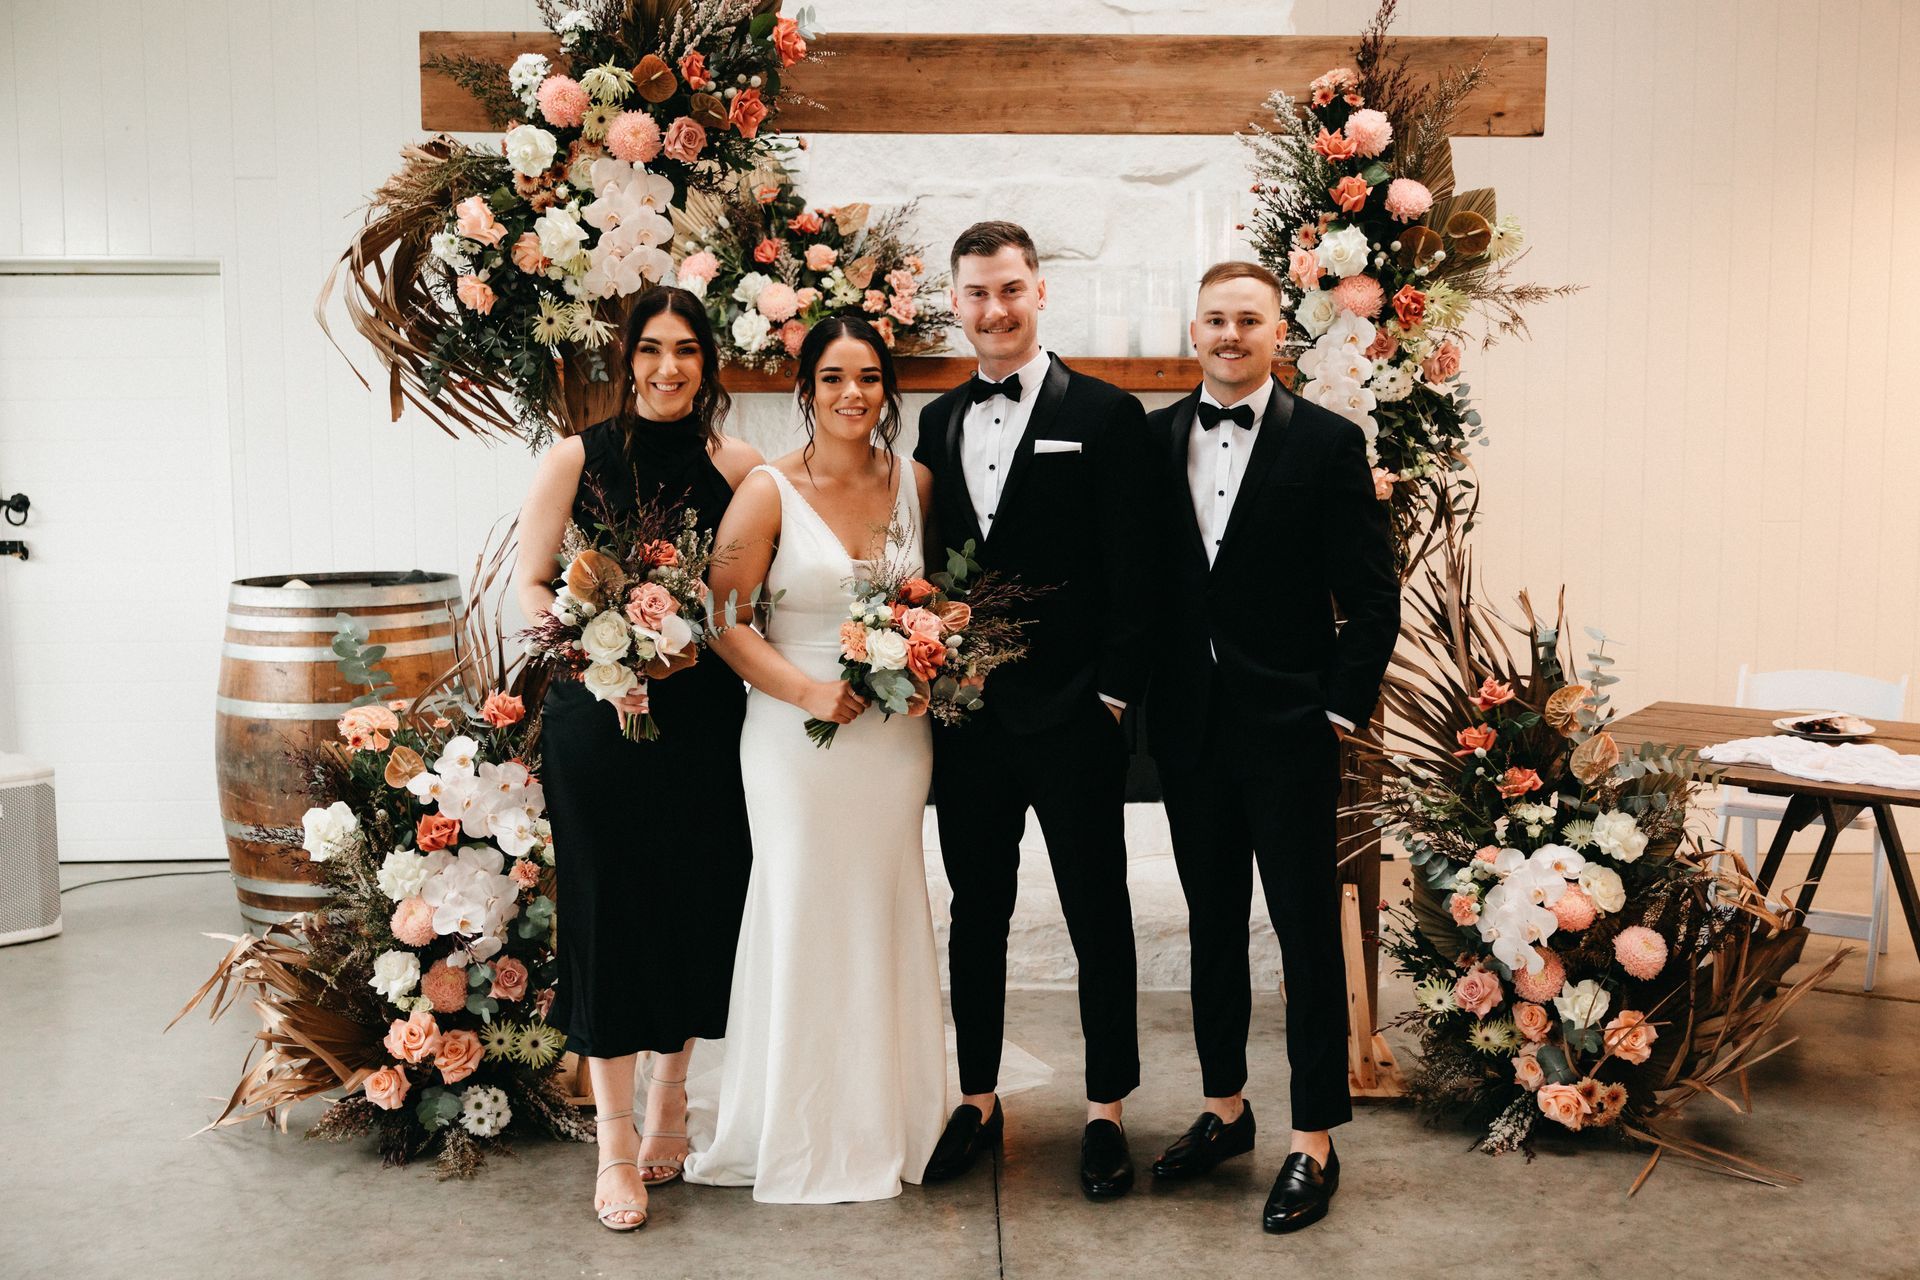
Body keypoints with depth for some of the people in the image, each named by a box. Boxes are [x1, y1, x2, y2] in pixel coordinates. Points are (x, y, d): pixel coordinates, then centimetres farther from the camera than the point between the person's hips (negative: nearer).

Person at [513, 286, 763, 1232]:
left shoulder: (734, 466, 3)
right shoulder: (576, 459, -2)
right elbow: (529, 584, -2)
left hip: (705, 717, 2)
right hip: (599, 717, -2)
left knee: (697, 907, 9)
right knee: (609, 913, 3)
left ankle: (670, 1102, 32)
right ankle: (616, 1146, 15)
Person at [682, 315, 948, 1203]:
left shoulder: (915, 482, 5)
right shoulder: (770, 491, -7)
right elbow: (724, 619, -8)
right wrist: (810, 692, -17)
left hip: (894, 731, 4)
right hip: (797, 733, -3)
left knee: (887, 913, 11)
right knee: (805, 916, 4)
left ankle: (883, 1121, 27)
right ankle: (802, 1133, 20)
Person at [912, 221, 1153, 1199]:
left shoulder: (1107, 416, -5)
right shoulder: (938, 422, 10)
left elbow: (1132, 576, -8)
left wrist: (1113, 696, -12)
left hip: (1072, 717, -4)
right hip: (966, 716, 5)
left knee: (1098, 917, 8)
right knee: (975, 914, 15)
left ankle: (1106, 1109, 24)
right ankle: (978, 1099, 30)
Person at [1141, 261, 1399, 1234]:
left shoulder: (1328, 443, -4)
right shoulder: (1153, 438, 6)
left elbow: (1371, 598, -5)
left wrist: (1342, 711, -9)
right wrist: (1138, 695, 2)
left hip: (1289, 725, -4)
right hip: (1190, 725, 4)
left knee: (1307, 929, 3)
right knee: (1212, 923, 15)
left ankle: (1314, 1142, 15)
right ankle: (1223, 1108, 31)